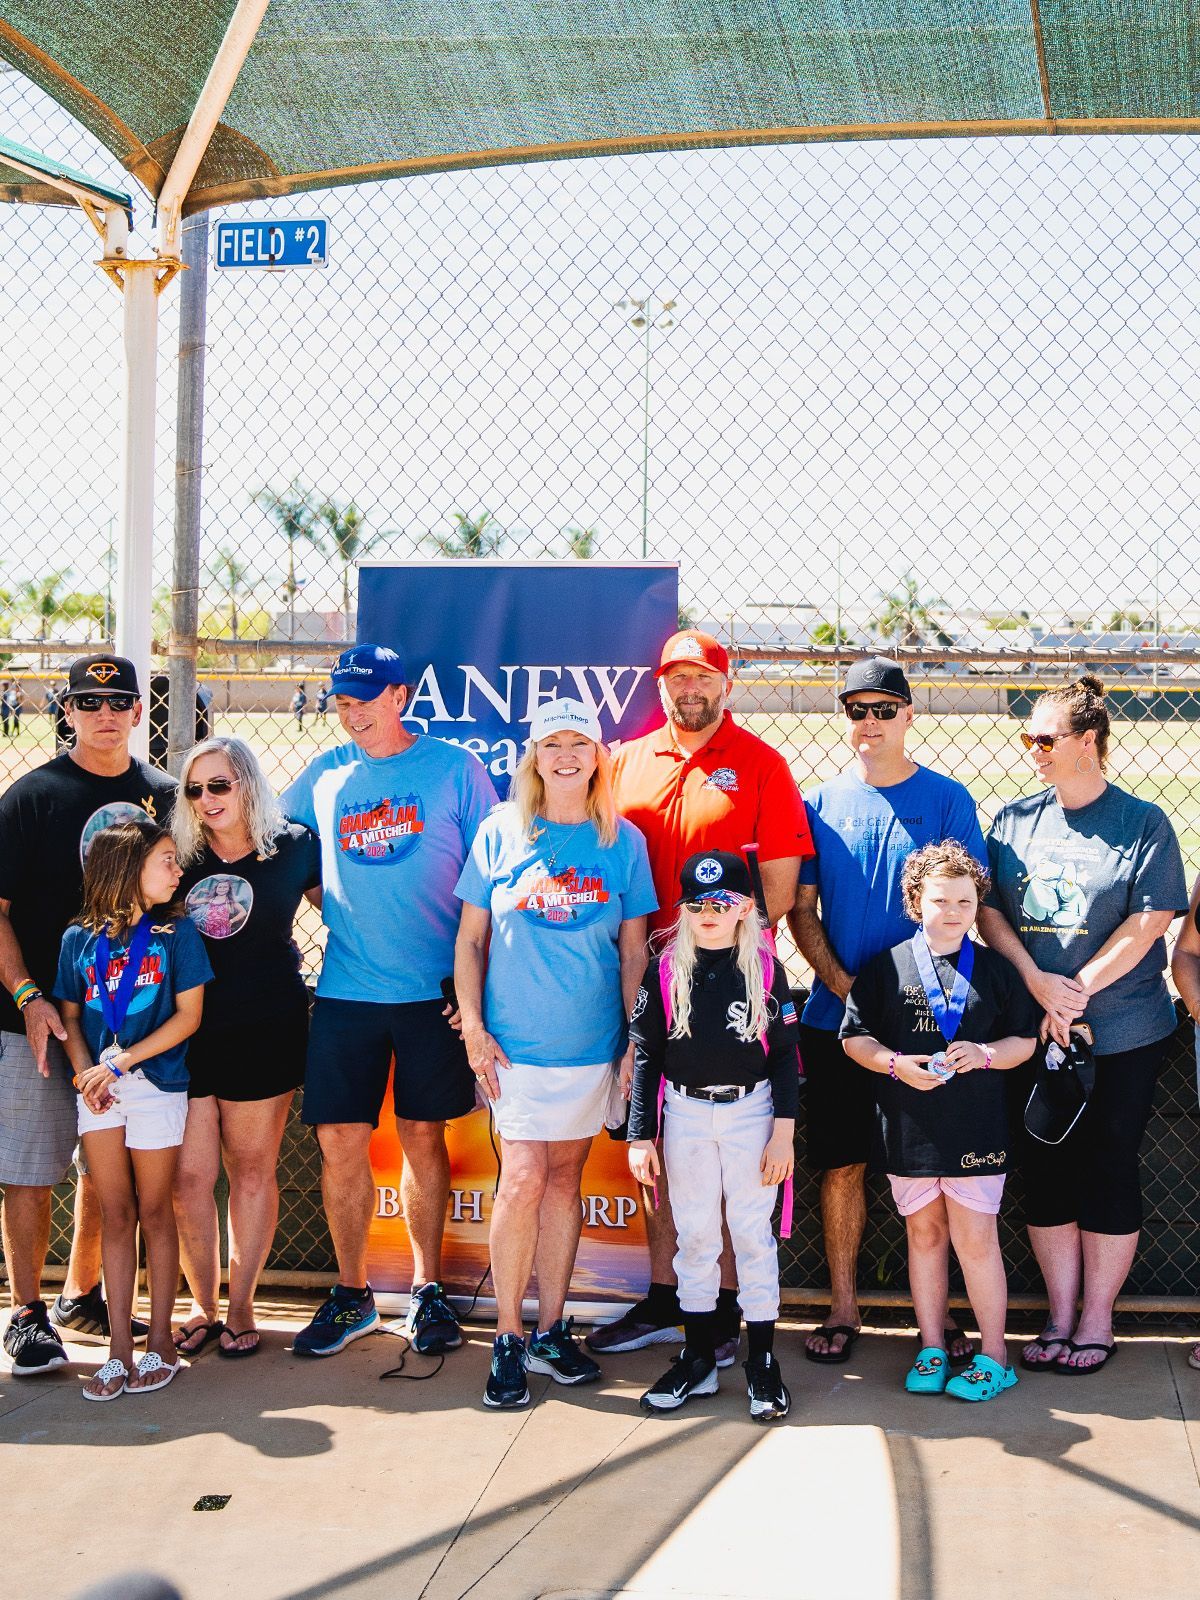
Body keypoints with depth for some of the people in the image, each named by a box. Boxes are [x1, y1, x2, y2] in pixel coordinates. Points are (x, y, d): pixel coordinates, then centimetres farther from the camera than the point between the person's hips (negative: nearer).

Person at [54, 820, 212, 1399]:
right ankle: (119, 1347, 11)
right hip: (99, 1090, 2)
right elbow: (71, 1016, 8)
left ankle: (159, 1341, 14)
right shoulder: (80, 939, 4)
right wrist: (87, 1072, -9)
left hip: (156, 1084, -2)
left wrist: (120, 1063, -11)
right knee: (115, 1215, 6)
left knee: (154, 1213, 4)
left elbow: (187, 1015, -6)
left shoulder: (176, 932, -2)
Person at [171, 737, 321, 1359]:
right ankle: (202, 1306, 18)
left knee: (252, 1170, 9)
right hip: (186, 1033, 1)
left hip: (265, 1031, -1)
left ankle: (240, 1307, 22)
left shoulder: (294, 847, -1)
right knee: (189, 1176, 0)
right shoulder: (180, 853, 3)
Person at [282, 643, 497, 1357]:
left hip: (435, 989, -2)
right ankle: (352, 1294, 16)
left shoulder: (455, 768, 0)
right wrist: (336, 904, 5)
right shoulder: (324, 776, 8)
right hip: (346, 990, 2)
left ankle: (429, 1290, 20)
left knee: (424, 1136, 6)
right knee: (341, 1139, 1)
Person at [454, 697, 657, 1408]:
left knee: (565, 1179, 9)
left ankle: (552, 1330, 20)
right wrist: (473, 1027, -3)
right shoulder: (500, 832, 1)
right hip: (514, 1040, -2)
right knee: (523, 1180, -9)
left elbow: (634, 948, 7)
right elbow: (470, 938, 5)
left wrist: (635, 1040, 2)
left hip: (592, 1042, 2)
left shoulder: (623, 841, 4)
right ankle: (509, 1339, 3)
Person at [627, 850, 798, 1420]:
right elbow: (646, 1054, 1)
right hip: (685, 1112, 1)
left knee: (753, 1233, 3)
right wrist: (640, 1135, -2)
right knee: (694, 1235, 8)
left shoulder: (764, 968, -4)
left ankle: (762, 1362, 11)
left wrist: (784, 1132, -6)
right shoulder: (666, 970, -2)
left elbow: (784, 1053, -1)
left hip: (751, 1111, -1)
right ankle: (698, 1357, 18)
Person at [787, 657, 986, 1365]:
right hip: (835, 1016, 2)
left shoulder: (947, 800, 2)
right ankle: (844, 1309, 17)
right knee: (841, 1166, 6)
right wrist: (843, 983, -8)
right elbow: (801, 910, 6)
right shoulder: (822, 803, 6)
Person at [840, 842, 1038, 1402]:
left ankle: (993, 1354, 11)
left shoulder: (995, 969, 4)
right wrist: (895, 1063, -14)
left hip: (975, 1129, -1)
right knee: (924, 1235, 11)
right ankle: (931, 1348, 23)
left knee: (974, 1238, -1)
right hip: (909, 1129, 1)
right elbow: (853, 1037, 2)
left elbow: (1024, 1040, 7)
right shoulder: (885, 967, 1)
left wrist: (985, 1054, -12)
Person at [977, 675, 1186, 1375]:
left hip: (1123, 1032, -3)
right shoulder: (1014, 821, 8)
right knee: (1046, 1171, 7)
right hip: (1032, 1030, 4)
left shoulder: (1143, 824, -3)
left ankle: (1097, 1322, 14)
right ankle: (1060, 1317, 18)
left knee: (1109, 1172, 3)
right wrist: (1039, 982, -12)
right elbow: (989, 910, 3)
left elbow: (1147, 923, -10)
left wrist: (1077, 991, -15)